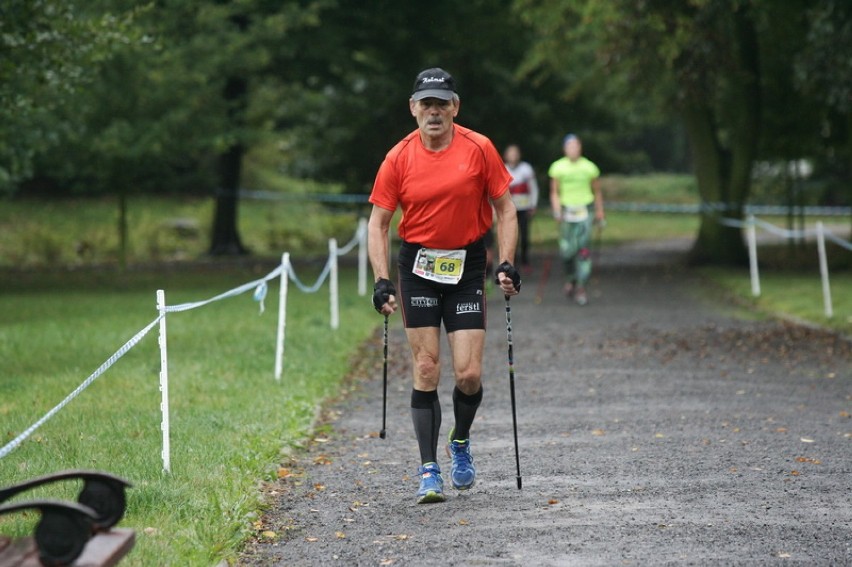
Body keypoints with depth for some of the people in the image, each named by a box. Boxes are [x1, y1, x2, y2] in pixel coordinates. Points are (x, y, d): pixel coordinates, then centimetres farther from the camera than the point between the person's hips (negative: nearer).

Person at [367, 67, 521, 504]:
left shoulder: (479, 149, -5)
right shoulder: (398, 158, -4)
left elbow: (504, 209, 4)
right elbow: (378, 223, 2)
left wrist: (507, 264, -6)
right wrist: (382, 281, -8)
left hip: (467, 265, 0)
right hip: (418, 265, 0)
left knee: (469, 374, -5)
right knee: (426, 370, -4)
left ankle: (460, 443, 25)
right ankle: (429, 471, 2)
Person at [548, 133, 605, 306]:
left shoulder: (589, 167, 2)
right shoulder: (558, 167, 1)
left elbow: (597, 192, 13)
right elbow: (554, 192, 2)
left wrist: (599, 211, 14)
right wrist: (557, 211, -10)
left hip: (585, 210, 0)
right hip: (566, 210, 0)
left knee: (584, 249, -10)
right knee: (567, 251, -3)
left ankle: (581, 288, -7)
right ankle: (571, 278, 26)